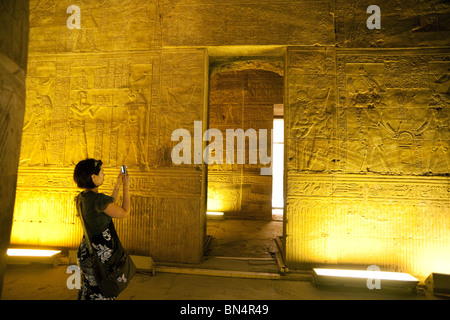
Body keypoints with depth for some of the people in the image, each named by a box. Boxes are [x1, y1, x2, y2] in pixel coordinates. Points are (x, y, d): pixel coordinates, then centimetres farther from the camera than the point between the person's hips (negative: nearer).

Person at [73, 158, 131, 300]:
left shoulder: (83, 196, 3)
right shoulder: (97, 198, -26)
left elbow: (109, 206, 15)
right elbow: (125, 213, -15)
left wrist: (117, 185, 15)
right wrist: (126, 188, -7)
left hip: (86, 250, 9)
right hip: (100, 254, -9)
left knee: (88, 291, 22)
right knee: (100, 293, 6)